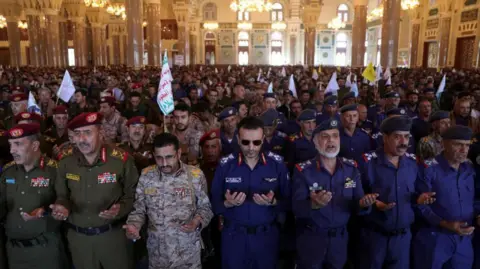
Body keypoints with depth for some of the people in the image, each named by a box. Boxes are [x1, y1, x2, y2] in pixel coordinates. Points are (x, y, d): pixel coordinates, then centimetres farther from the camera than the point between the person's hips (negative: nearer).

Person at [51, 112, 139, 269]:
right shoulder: (66, 162, -2)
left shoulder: (121, 160, -14)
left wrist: (120, 209, -23)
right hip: (78, 237, 3)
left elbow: (132, 195, -5)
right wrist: (61, 206, -12)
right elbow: (62, 195, 9)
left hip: (113, 235, -3)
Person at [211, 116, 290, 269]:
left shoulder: (277, 163, -7)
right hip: (233, 236, 0)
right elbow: (215, 204, -3)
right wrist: (227, 203, -23)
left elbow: (287, 201, -2)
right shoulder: (225, 164, -7)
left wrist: (273, 202, -21)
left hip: (267, 235, 1)